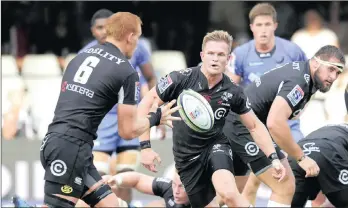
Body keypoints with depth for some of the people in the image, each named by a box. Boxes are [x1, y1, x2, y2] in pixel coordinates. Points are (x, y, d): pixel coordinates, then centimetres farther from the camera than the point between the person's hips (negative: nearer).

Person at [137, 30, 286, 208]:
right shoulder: (182, 79, -16)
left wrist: (273, 158, -7)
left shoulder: (233, 92, -9)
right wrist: (145, 146, -15)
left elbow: (255, 126, 3)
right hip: (186, 156, 1)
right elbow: (146, 103, -9)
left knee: (228, 193, -31)